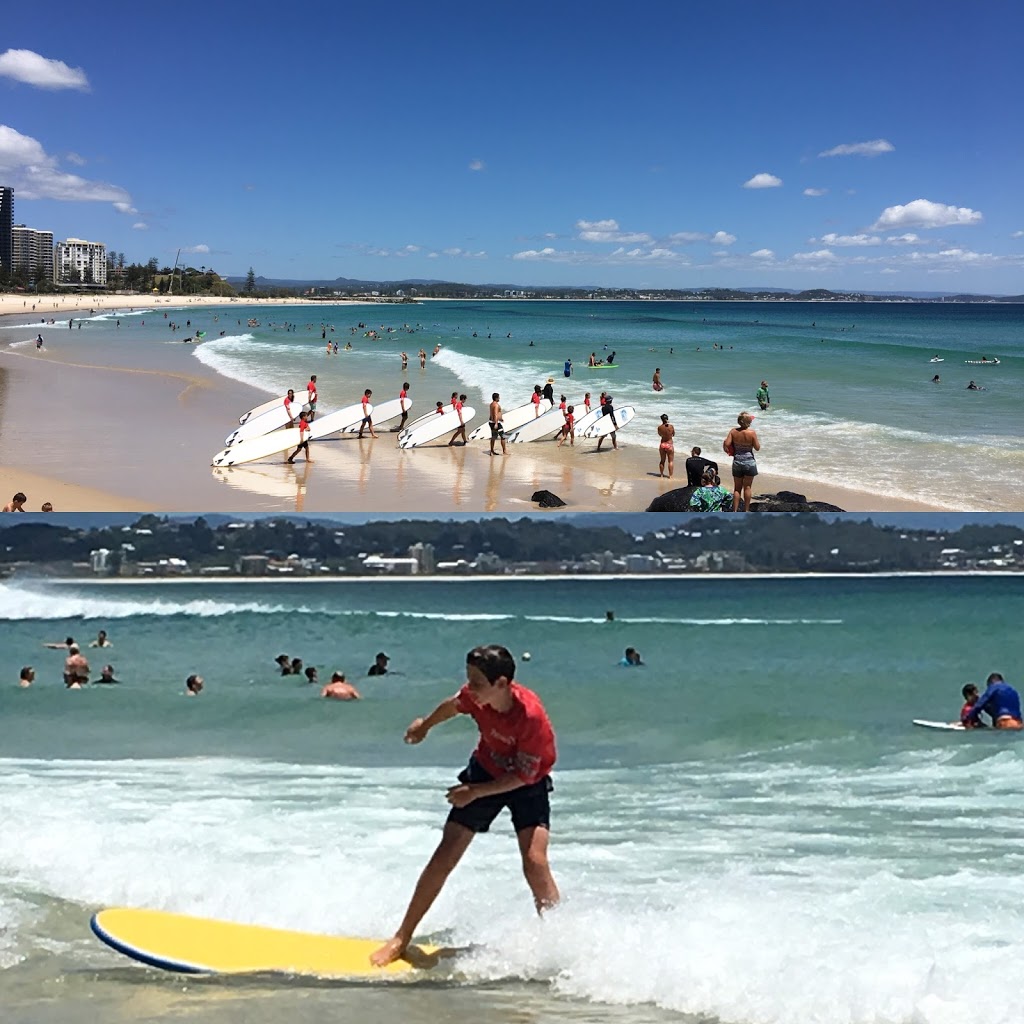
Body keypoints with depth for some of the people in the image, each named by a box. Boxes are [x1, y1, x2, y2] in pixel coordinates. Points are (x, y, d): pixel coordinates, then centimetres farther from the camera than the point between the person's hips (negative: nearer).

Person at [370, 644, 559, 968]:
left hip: (528, 784, -4)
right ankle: (402, 938, 10)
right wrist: (425, 725, 23)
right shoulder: (476, 696, -21)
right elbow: (454, 705, 5)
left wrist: (475, 792, -27)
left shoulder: (531, 716, -35)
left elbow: (524, 775, -25)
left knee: (535, 862, -22)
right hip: (486, 770, 4)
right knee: (445, 857, -1)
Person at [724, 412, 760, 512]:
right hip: (749, 461, -2)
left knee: (737, 488, 11)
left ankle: (735, 511, 7)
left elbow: (726, 444, -13)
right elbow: (757, 448, -8)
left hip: (737, 462, 2)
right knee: (747, 487, 9)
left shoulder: (733, 431, -8)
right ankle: (746, 510, 12)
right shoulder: (752, 433, -15)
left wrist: (728, 451, 7)